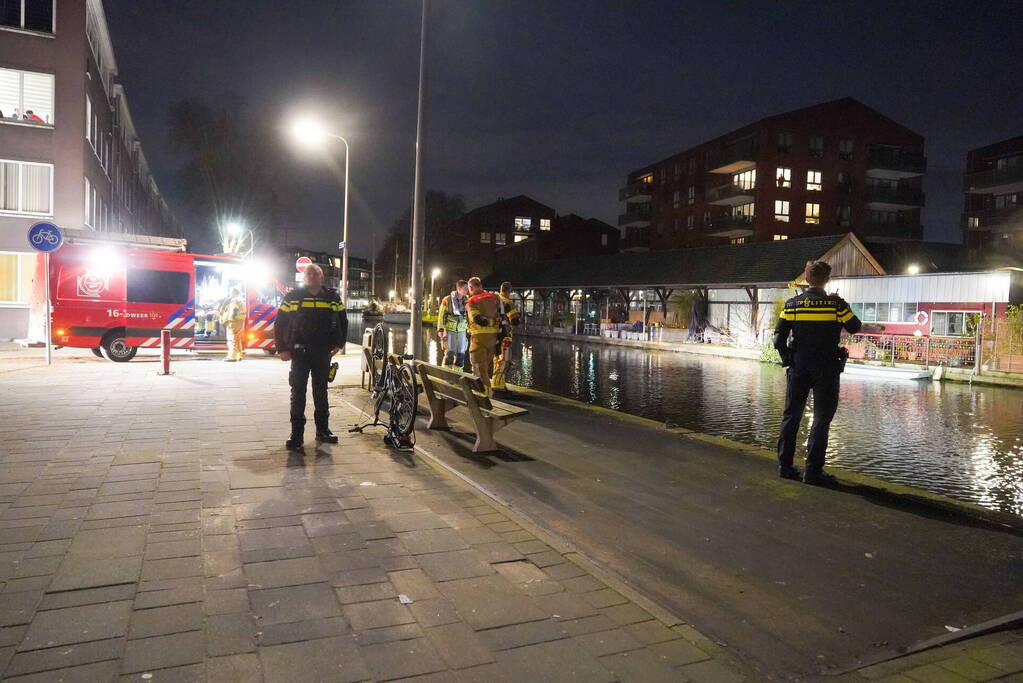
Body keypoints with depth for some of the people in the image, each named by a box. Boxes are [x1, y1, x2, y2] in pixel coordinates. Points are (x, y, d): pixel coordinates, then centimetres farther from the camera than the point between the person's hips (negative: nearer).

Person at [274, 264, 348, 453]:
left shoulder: (332, 297, 3)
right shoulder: (293, 297, -2)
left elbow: (342, 321, 14)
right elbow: (280, 323, 0)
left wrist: (339, 344, 7)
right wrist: (282, 349, -6)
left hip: (323, 353, 3)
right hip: (300, 352, -2)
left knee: (321, 391, 13)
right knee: (298, 393, -3)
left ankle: (323, 430, 25)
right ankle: (296, 437, -1)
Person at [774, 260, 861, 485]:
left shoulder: (792, 304, -2)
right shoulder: (836, 304, -7)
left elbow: (779, 339, -4)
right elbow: (855, 327, 7)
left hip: (798, 368, 2)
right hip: (826, 370, -2)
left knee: (791, 417, 12)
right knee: (821, 420, 4)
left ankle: (785, 465, 14)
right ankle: (813, 471, 4)